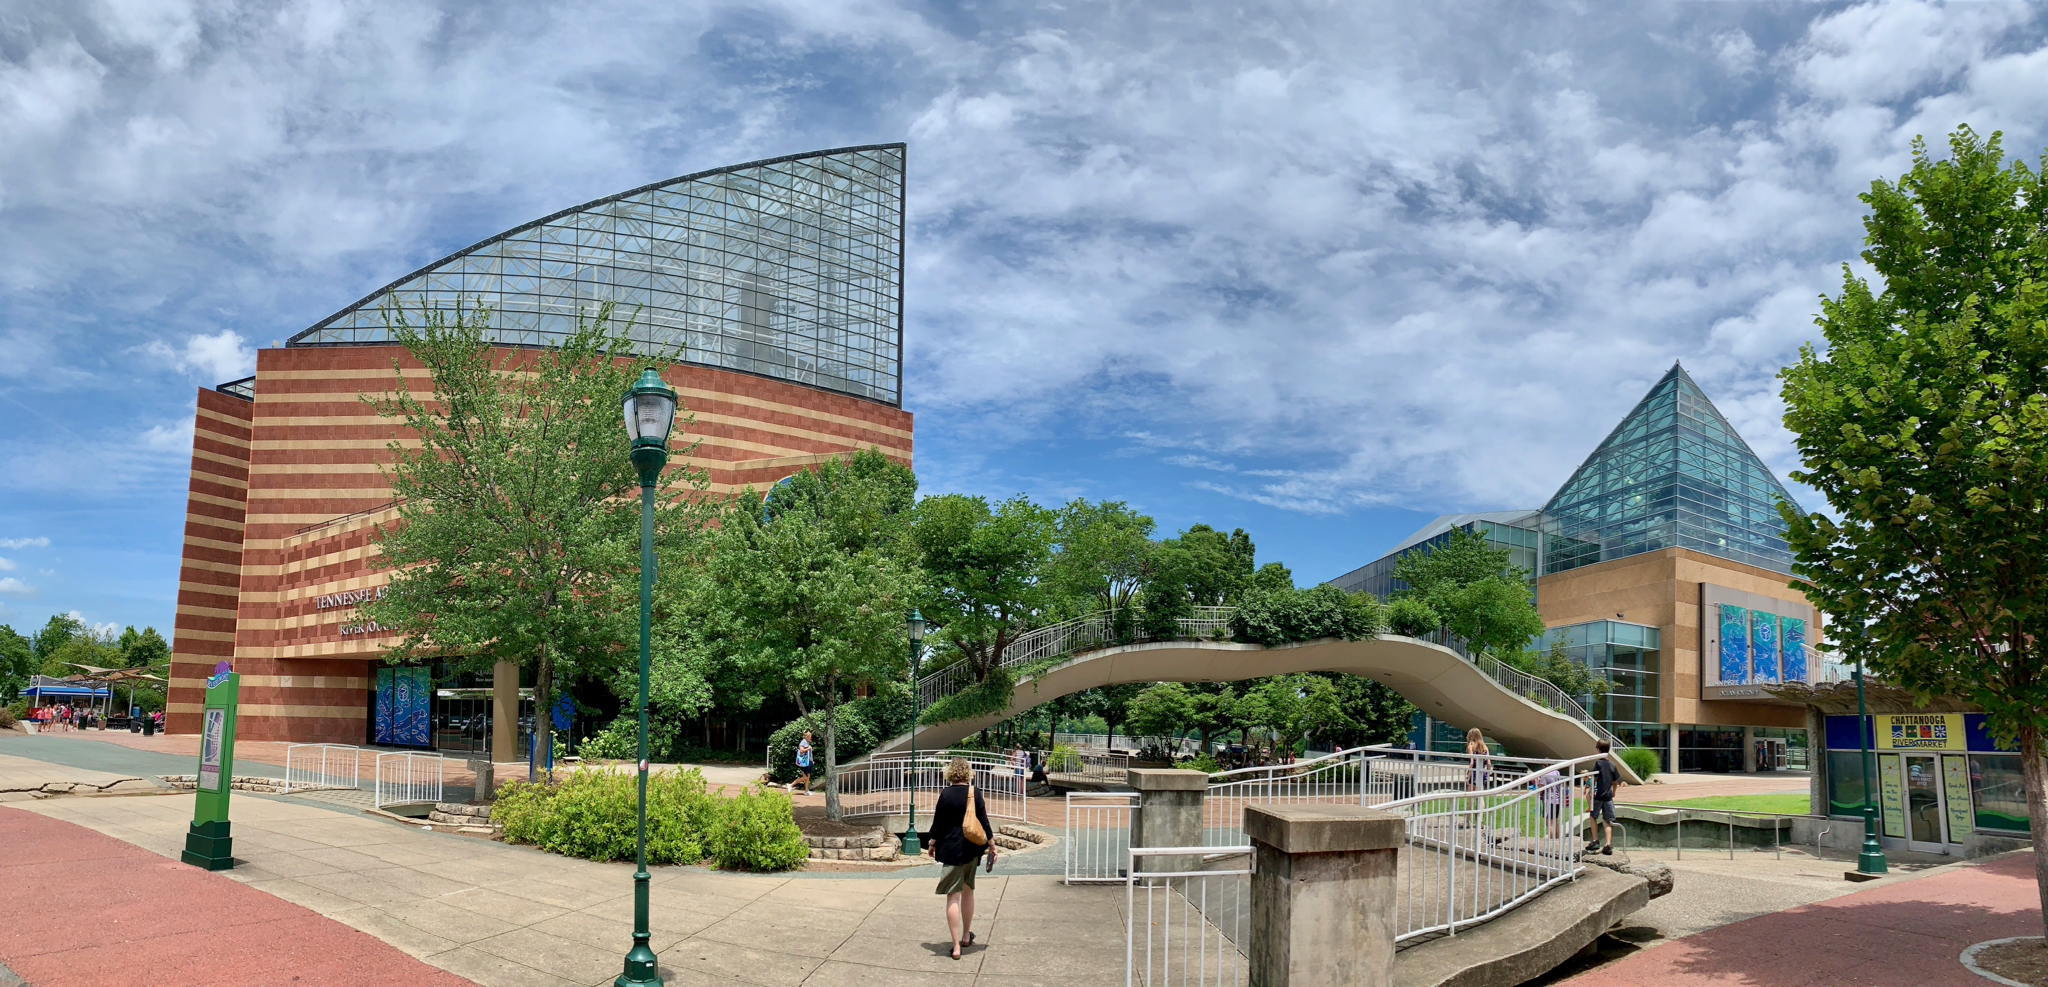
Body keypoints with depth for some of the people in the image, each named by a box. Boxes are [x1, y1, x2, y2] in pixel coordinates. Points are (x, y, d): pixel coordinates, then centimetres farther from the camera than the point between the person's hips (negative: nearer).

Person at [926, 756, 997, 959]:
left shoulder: (946, 794, -9)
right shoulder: (975, 793, -3)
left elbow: (938, 823, -4)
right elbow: (984, 822, -1)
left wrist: (932, 844, 11)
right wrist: (991, 845, 10)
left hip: (951, 849, -3)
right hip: (972, 849, 3)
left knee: (953, 896, -2)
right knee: (968, 891, 20)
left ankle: (956, 946, -5)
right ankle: (966, 936, 33)